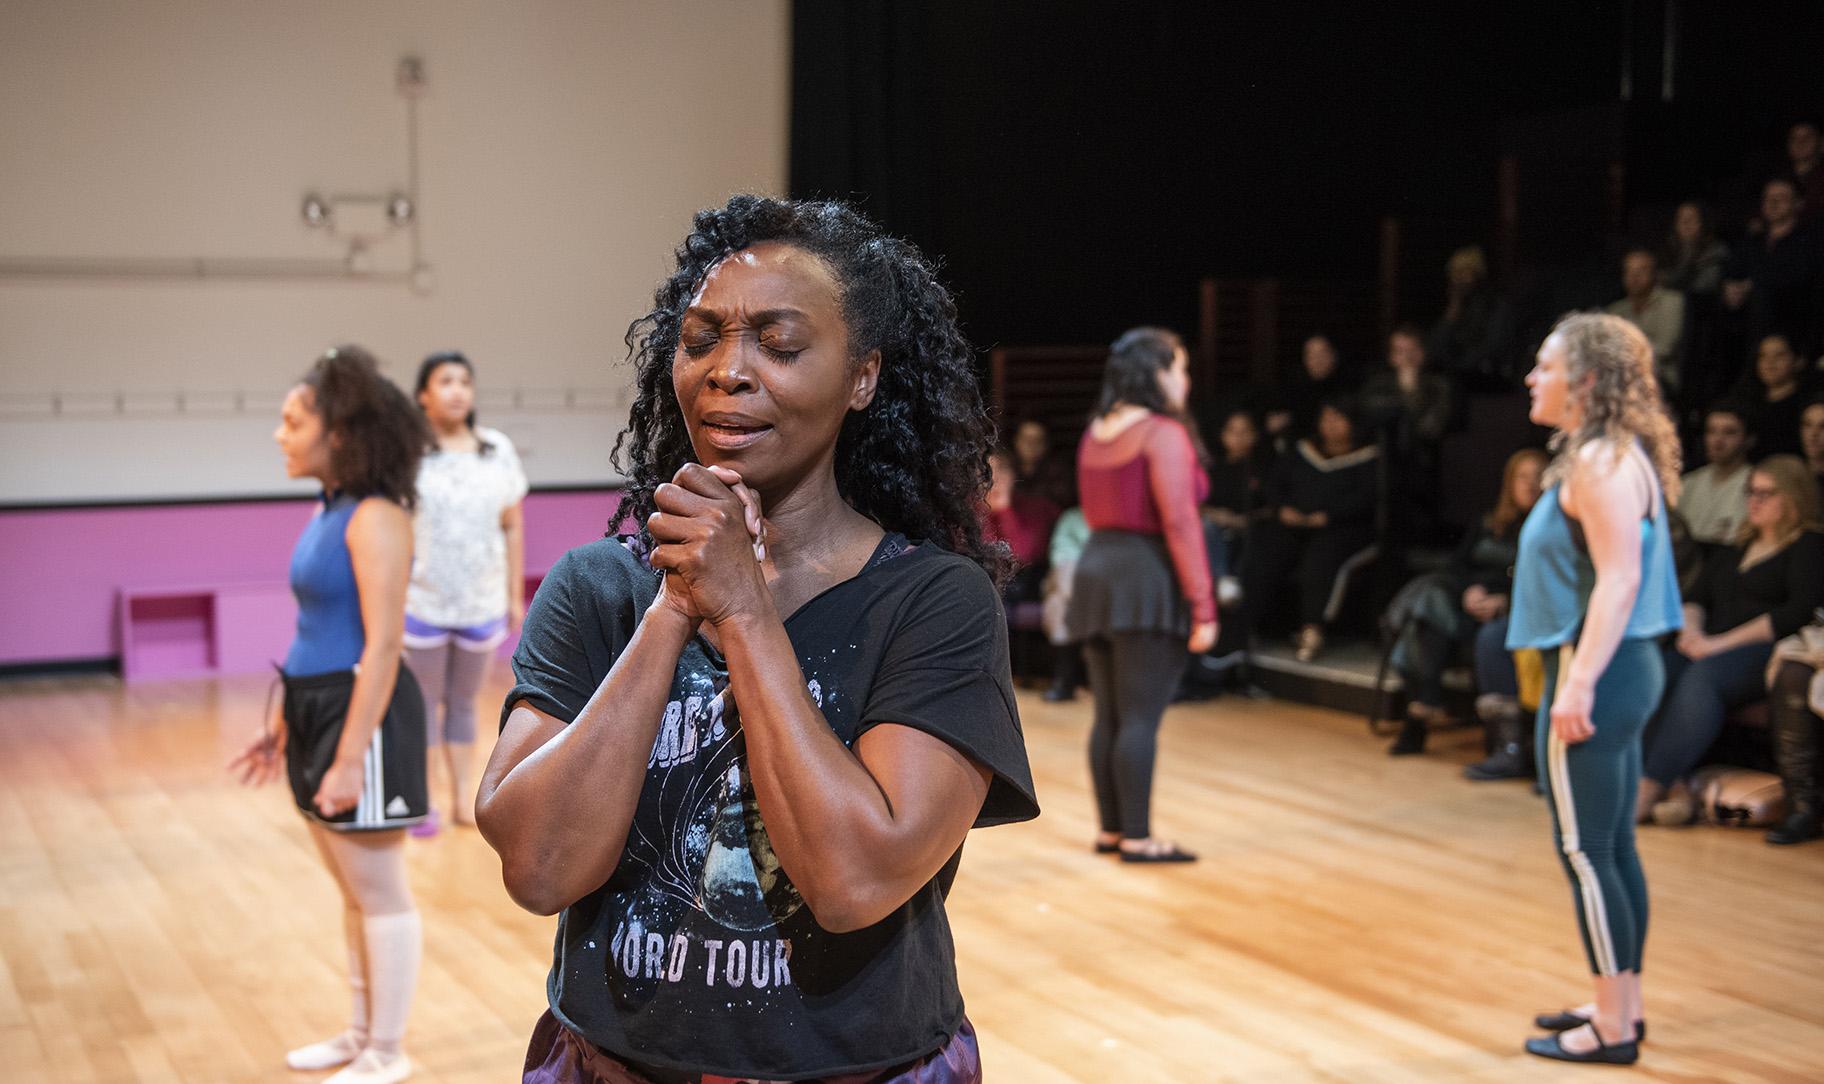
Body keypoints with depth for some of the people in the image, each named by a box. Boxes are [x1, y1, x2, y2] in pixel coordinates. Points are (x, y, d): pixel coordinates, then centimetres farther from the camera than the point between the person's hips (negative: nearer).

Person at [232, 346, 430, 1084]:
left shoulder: (375, 518, -17)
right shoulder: (329, 513, 11)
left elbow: (383, 645, -21)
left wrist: (351, 755, -22)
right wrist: (286, 727, 19)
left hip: (362, 716, -9)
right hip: (319, 709, 9)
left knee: (380, 893, 3)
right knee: (354, 893, 19)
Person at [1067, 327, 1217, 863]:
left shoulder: (1095, 433, 14)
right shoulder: (1164, 433, -11)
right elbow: (1179, 523, -17)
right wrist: (1203, 607, -18)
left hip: (1095, 572, 8)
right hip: (1149, 578, -8)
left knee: (1109, 714, 11)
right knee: (1141, 717, -5)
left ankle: (1110, 829, 18)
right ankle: (1137, 838, -2)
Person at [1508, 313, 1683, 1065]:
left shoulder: (1600, 460, -16)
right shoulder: (1609, 454, 15)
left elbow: (1619, 580, -23)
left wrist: (1578, 683, -27)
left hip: (1597, 675, -10)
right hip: (1619, 669, 10)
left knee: (1585, 852, -3)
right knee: (1612, 847, 15)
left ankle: (1612, 1028, 4)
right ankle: (1620, 1004, 24)